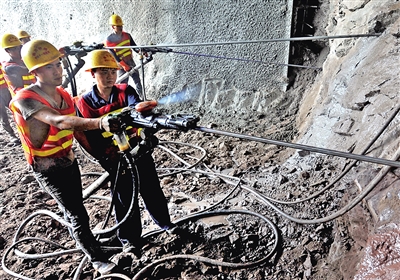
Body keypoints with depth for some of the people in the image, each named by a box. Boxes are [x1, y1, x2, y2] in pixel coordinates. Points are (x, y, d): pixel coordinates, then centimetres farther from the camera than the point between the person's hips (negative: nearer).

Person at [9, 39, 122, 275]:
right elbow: (60, 122, -44)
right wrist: (100, 122, -59)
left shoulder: (64, 95, -2)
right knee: (78, 214, -2)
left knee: (74, 207, 23)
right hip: (48, 169, -6)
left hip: (69, 160, 6)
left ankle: (82, 237, 48)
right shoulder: (26, 100, -26)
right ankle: (97, 259, 15)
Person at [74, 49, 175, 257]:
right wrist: (106, 158, -17)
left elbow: (136, 106, -28)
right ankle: (130, 240, 31)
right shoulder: (84, 103, -8)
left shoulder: (125, 91, -6)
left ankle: (165, 223, 42)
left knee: (152, 191, 16)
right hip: (115, 160, -1)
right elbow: (87, 137, -7)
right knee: (124, 200, 10)